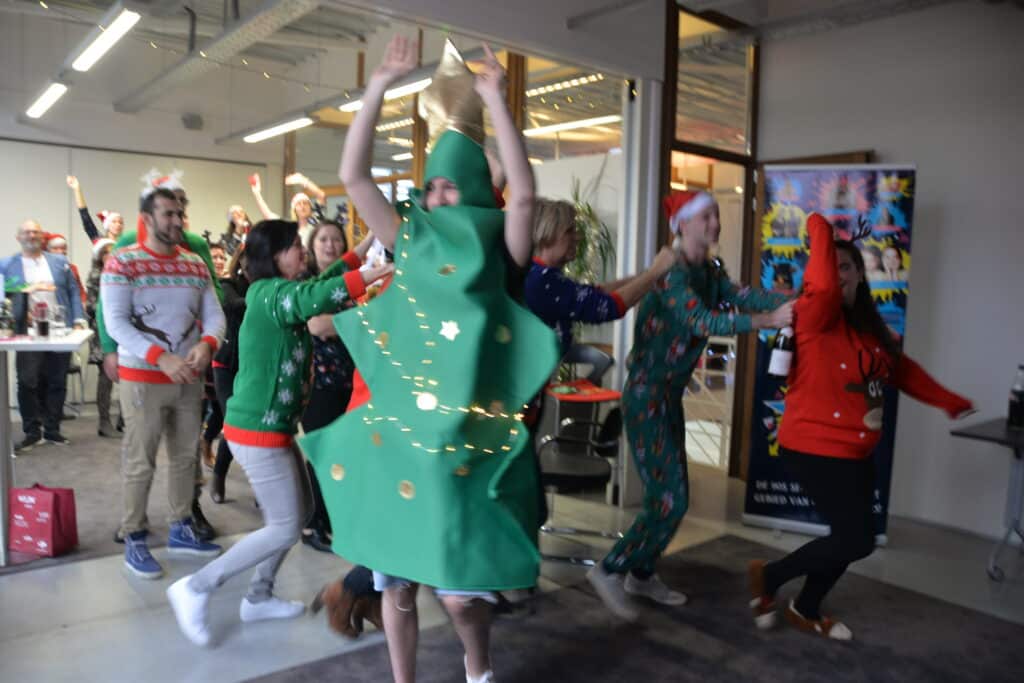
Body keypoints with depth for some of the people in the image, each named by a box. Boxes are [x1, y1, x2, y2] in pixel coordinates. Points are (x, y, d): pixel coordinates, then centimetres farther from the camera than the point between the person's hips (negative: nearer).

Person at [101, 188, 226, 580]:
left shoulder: (196, 265, 8)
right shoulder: (122, 263, -7)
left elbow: (214, 314, 3)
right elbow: (116, 323, -16)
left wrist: (207, 344, -19)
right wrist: (161, 358, -26)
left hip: (188, 377, 5)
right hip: (142, 378, -5)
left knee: (186, 456, 13)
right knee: (140, 462, 1)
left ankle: (180, 529, 28)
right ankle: (134, 541, 15)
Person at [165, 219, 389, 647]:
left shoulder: (272, 292, 10)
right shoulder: (273, 294, -19)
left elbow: (320, 284, 22)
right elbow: (318, 297, -38)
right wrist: (383, 271, -38)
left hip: (270, 426, 10)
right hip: (258, 431, -10)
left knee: (294, 515, 17)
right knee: (285, 528, -2)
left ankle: (259, 598, 29)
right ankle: (195, 588, 7)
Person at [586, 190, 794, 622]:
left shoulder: (710, 272, 9)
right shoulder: (673, 273, -19)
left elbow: (744, 296, -7)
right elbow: (705, 322, -32)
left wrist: (792, 301, -22)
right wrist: (770, 320, -38)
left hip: (671, 395, 9)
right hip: (646, 396, -9)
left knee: (670, 495, 14)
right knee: (670, 498, -8)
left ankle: (642, 575, 29)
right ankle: (610, 570, 8)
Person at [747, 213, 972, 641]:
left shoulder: (868, 325, 9)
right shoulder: (816, 316, -15)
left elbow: (901, 369, 22)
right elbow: (822, 287, -37)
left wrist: (948, 401, 25)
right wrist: (819, 227, -24)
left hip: (855, 453, 9)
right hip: (815, 449, -9)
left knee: (849, 537, 16)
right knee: (857, 540, -10)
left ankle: (806, 611, 37)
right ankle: (767, 576, 10)